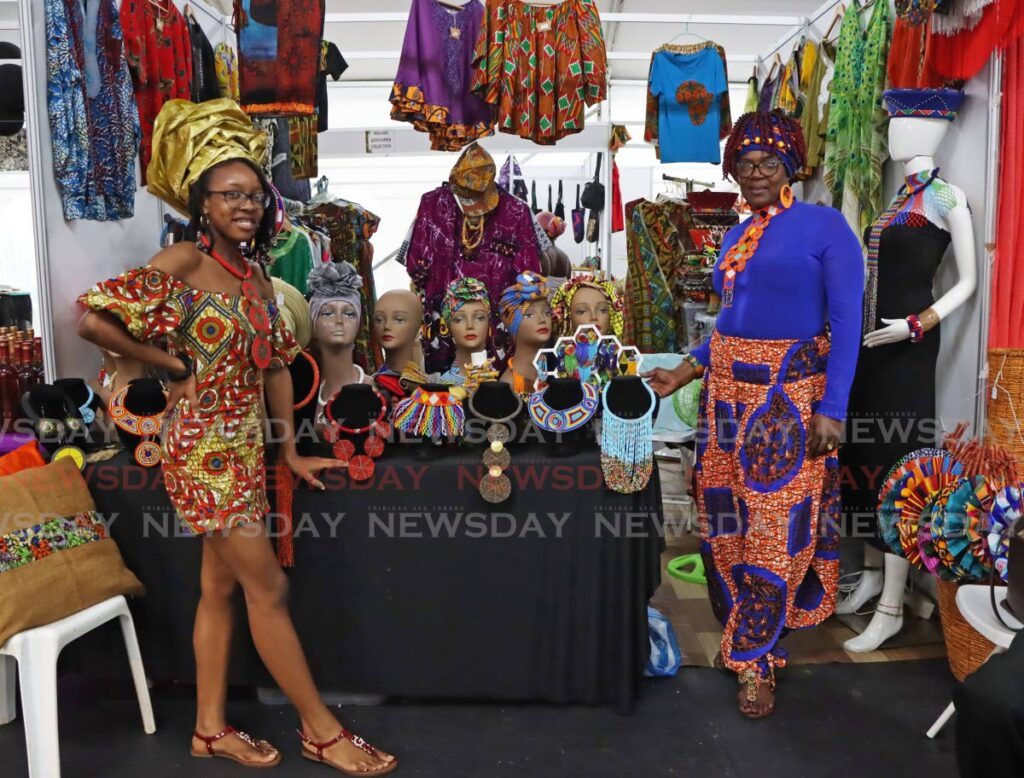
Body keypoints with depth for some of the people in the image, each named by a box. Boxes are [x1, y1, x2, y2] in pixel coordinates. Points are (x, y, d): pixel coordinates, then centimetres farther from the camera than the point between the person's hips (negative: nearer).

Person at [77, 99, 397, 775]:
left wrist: (291, 451, 12)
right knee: (268, 588, 0)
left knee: (222, 586, 15)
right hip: (202, 447, -7)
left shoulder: (257, 274, 8)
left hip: (245, 447, 7)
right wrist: (171, 363, -9)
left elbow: (275, 362, 12)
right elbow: (92, 320, -19)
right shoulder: (182, 264, -13)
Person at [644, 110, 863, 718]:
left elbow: (846, 323, -10)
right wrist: (685, 372, 11)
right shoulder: (735, 237, 14)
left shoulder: (825, 225, -6)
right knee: (725, 517, 10)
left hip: (790, 394, -7)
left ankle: (754, 659, 12)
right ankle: (748, 631, 28)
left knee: (775, 525, -1)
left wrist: (832, 408, -17)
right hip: (727, 391, 7)